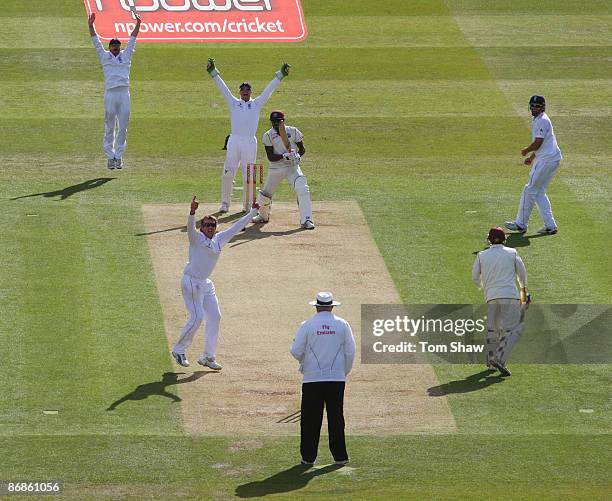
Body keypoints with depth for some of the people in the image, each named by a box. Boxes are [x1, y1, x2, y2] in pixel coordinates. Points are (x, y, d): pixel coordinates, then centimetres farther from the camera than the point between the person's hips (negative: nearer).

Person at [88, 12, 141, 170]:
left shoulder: (126, 55, 17)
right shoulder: (104, 56, 13)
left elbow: (133, 39, 15)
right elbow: (96, 41, 8)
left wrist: (138, 24, 6)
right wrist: (91, 25, -1)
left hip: (124, 94, 2)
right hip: (110, 94, -2)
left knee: (123, 128, 1)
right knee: (110, 128, 1)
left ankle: (119, 157, 7)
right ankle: (110, 157, 5)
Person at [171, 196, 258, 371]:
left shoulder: (219, 239, 9)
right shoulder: (196, 238, -10)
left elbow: (236, 227, 16)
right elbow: (190, 227, -31)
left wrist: (253, 211, 17)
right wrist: (192, 212, -50)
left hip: (206, 284, 8)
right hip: (191, 282, -8)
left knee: (214, 316, 4)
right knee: (197, 318, -12)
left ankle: (208, 357, 15)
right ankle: (179, 350, 7)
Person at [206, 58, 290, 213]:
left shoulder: (257, 103, 14)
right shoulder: (233, 103, 14)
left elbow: (269, 89, 11)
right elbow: (222, 87, 9)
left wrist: (280, 75, 5)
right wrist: (213, 72, 2)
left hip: (250, 142, 0)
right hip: (234, 141, 0)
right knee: (228, 174, -4)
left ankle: (247, 204, 11)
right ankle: (225, 204, 4)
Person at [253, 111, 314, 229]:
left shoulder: (293, 131, -4)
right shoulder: (268, 136, -6)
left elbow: (302, 149, 4)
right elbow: (270, 157, -13)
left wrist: (297, 155, -19)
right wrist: (284, 156, -30)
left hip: (292, 166, -1)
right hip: (275, 168, 1)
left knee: (303, 189, -23)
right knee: (265, 194, 6)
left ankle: (306, 220, -19)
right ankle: (263, 215, 39)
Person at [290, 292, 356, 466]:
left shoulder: (307, 325, -4)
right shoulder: (342, 324, 1)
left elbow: (296, 351, -3)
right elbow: (350, 352, 2)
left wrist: (303, 362, 19)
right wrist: (345, 372, 16)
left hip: (312, 378, -1)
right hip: (337, 378, 1)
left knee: (310, 419, 4)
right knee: (336, 418, 7)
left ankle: (308, 456, 4)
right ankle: (340, 456, 7)